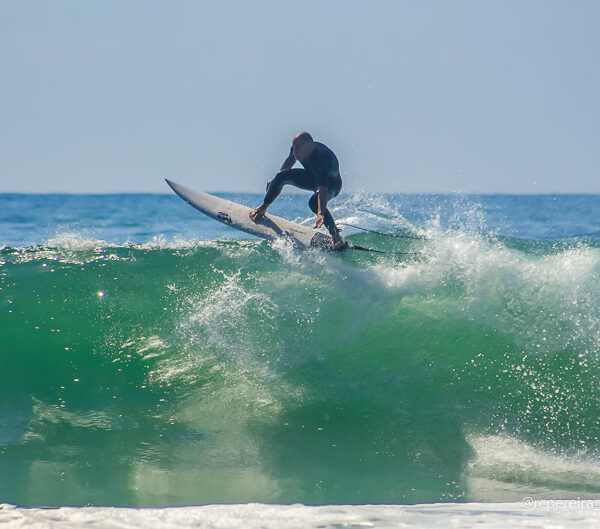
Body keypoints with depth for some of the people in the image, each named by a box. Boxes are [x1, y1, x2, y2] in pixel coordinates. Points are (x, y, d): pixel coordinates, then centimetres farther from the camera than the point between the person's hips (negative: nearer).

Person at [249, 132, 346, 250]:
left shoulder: (321, 159, -43)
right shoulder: (297, 149, -21)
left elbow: (323, 189, -51)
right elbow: (290, 161, 4)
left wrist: (321, 214, -63)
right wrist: (275, 181, 15)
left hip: (332, 185, -7)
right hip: (312, 178, 7)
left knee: (315, 202, -36)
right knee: (282, 176, -9)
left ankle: (337, 237, -33)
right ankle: (263, 207, 10)